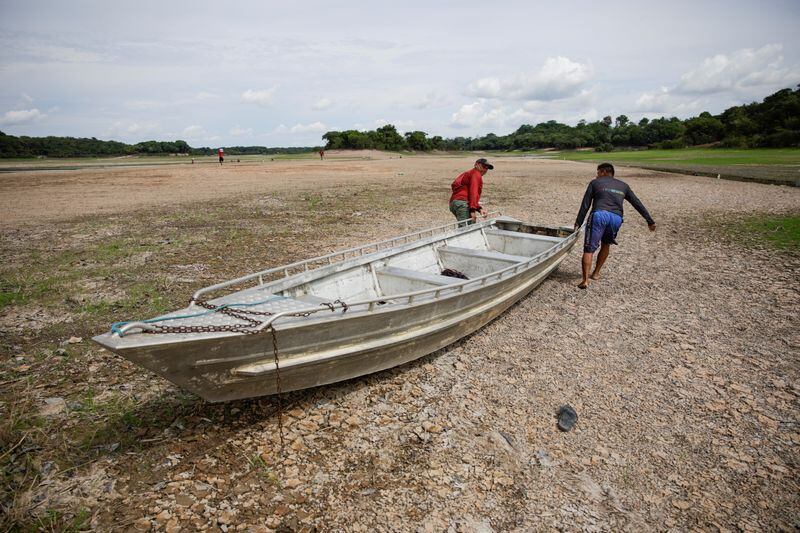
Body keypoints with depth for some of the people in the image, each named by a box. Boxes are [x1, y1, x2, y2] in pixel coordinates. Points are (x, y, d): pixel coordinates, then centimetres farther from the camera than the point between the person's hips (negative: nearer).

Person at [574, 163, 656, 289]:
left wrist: (578, 223, 10)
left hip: (599, 215, -4)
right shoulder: (623, 186, 27)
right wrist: (650, 221, 30)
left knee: (589, 249, -4)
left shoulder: (595, 183, 17)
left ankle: (585, 280, -15)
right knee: (606, 245, 27)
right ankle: (596, 273, 31)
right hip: (616, 218, 4)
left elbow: (585, 205, 10)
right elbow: (637, 204, 26)